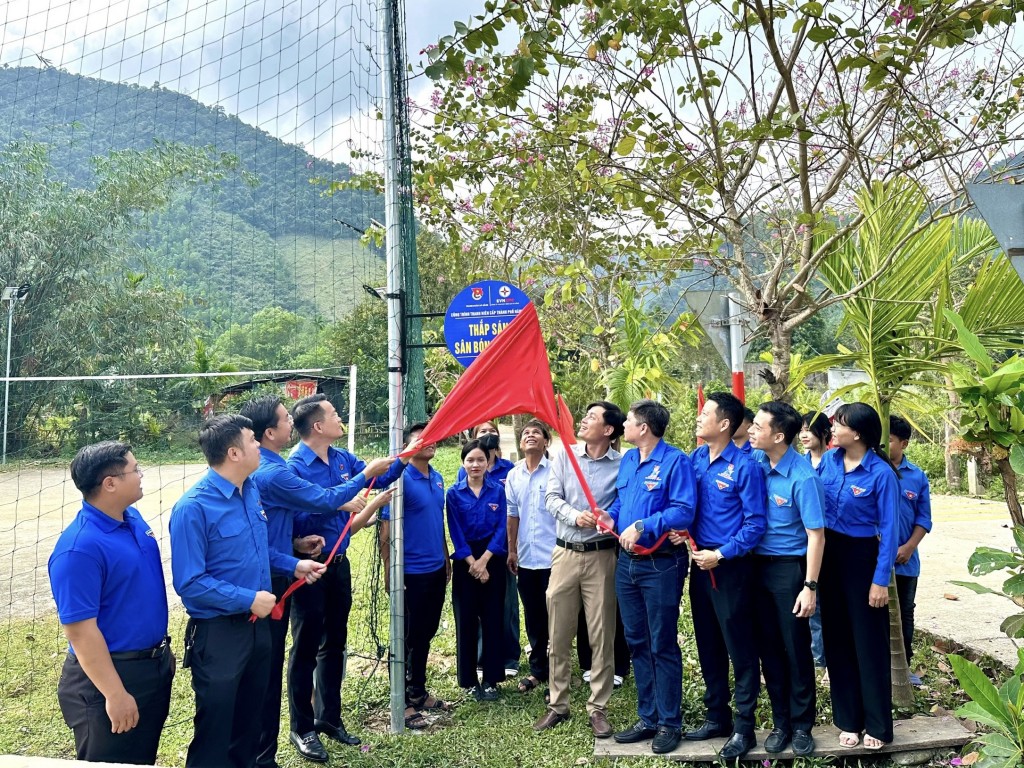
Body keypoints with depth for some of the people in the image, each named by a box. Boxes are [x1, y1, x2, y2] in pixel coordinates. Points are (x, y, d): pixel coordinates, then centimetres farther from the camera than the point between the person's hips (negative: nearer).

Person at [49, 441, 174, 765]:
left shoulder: (133, 517, 0)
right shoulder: (79, 548, -27)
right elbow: (80, 631, -25)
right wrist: (115, 694, -21)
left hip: (154, 664, 8)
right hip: (111, 673, -8)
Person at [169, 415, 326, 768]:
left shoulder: (252, 491, 2)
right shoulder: (193, 508, -23)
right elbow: (189, 583, -23)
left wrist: (294, 565, 4)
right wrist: (248, 599, -22)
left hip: (257, 624, 7)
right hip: (218, 633, -7)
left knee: (250, 716, 23)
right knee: (215, 727, 10)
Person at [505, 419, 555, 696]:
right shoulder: (513, 475, 7)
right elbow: (512, 514, 12)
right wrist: (512, 550, 12)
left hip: (552, 556, -5)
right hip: (526, 557, 5)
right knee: (533, 617, 15)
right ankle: (537, 669, 29)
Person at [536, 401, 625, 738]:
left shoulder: (621, 465, -6)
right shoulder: (565, 455, 2)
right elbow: (551, 498, -3)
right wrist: (575, 516, -20)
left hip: (601, 557, -2)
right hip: (565, 554, 3)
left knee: (601, 636, 6)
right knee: (558, 635, 10)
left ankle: (598, 708, 21)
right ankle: (557, 704, 25)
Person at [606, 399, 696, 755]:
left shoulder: (675, 461, -14)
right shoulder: (627, 459, 10)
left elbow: (683, 511, -21)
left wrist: (642, 526, -26)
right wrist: (611, 516, 0)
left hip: (661, 564, -8)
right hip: (627, 562, 8)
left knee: (662, 645, 3)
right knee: (637, 642, 14)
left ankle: (669, 723, 17)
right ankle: (648, 718, 26)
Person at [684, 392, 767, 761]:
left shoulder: (744, 466, -14)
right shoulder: (696, 458, 6)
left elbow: (755, 524, -14)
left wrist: (720, 555, -17)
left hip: (730, 566, -7)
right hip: (700, 561, 7)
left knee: (739, 648, 4)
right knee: (708, 645, 16)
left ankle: (744, 727, 17)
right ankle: (717, 716, 30)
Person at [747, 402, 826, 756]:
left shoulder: (802, 477, -19)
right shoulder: (754, 461, -2)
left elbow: (816, 534, -16)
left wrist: (810, 586, -17)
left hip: (789, 567, -5)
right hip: (758, 564, 5)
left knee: (796, 649, 7)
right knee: (768, 647, 13)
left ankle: (801, 725, 25)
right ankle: (781, 722, 28)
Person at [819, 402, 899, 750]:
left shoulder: (881, 473, -16)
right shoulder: (828, 460, 0)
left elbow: (889, 530, -13)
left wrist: (880, 580, -14)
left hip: (861, 558, -5)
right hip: (827, 554, 5)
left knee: (868, 640, 5)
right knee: (837, 638, 12)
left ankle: (877, 725, 21)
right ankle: (848, 719, 26)